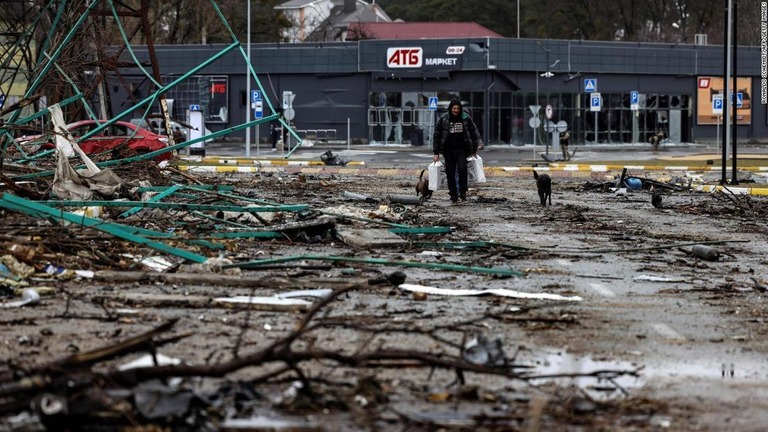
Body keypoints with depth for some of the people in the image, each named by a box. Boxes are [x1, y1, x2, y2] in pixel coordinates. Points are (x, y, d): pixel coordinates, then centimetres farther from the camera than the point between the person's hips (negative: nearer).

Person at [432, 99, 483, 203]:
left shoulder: (466, 118, 1)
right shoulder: (443, 119, -1)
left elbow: (474, 133, 10)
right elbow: (436, 136, 4)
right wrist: (436, 153, 1)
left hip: (461, 149, -1)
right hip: (448, 150, 1)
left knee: (462, 169, -19)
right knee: (450, 173, 1)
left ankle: (463, 192, -5)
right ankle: (453, 196, 9)